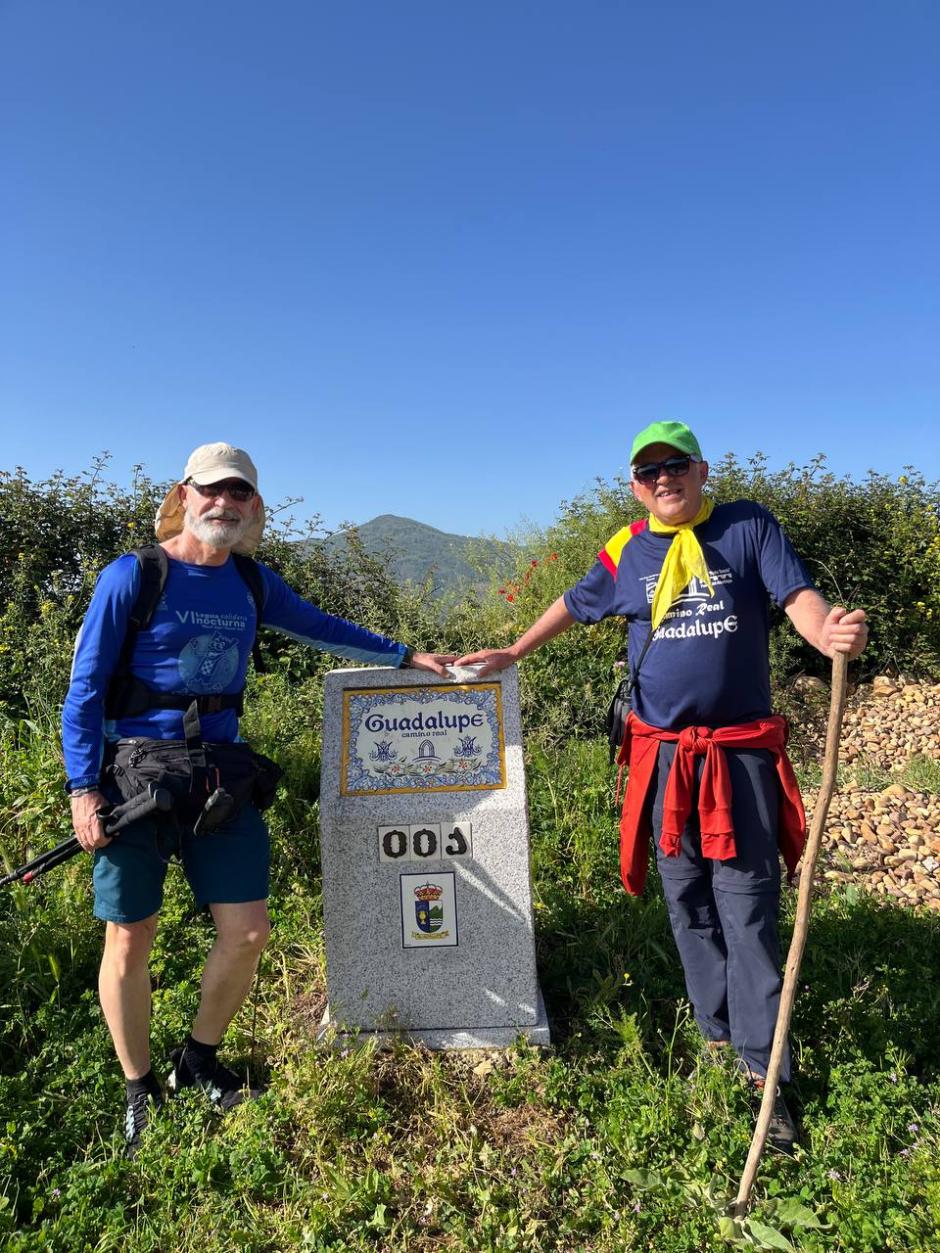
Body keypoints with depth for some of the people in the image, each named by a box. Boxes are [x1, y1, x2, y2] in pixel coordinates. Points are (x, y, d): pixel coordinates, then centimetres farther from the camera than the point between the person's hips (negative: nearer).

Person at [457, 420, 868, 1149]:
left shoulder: (749, 527, -2)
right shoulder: (626, 552, 5)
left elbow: (800, 596, -12)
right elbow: (575, 605, 19)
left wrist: (832, 632, -35)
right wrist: (514, 654, 21)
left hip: (742, 752, -2)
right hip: (663, 755, 3)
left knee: (747, 906, 1)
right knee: (688, 903, 11)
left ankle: (763, 1066, 13)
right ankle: (717, 1033, 28)